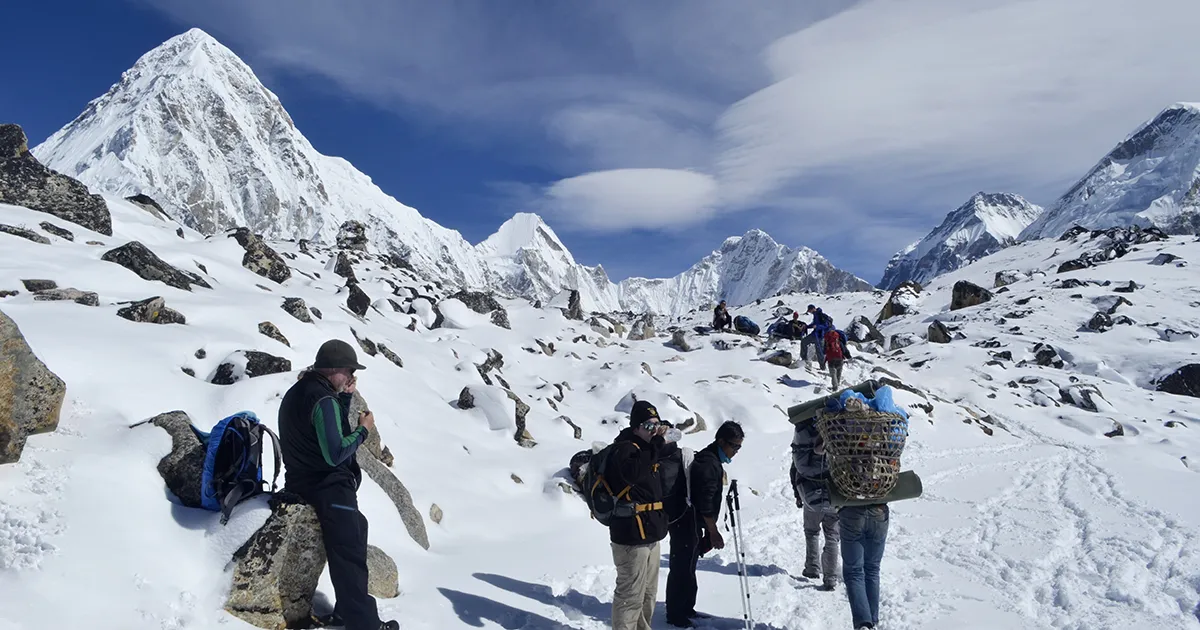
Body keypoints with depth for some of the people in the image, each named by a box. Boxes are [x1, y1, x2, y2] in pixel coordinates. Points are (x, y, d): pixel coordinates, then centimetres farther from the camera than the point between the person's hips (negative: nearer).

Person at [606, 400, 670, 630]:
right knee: (631, 595, -5)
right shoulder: (625, 448, -14)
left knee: (648, 593, 21)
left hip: (649, 534, 10)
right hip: (632, 536, -10)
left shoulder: (645, 447, 13)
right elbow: (633, 472, -38)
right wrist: (656, 444, -34)